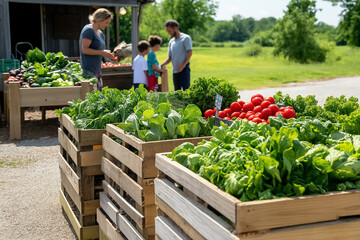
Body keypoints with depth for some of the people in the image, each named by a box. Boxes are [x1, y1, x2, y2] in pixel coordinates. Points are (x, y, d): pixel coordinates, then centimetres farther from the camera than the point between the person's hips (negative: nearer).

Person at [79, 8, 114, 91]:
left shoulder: (100, 33, 18)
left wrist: (107, 53, 6)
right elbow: (84, 49, -16)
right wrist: (102, 52, -16)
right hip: (89, 70, -10)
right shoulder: (88, 30, -9)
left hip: (97, 70, 10)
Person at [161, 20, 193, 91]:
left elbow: (190, 52, -11)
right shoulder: (171, 41, 18)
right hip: (175, 70, 7)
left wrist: (183, 64, -22)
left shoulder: (186, 38, -2)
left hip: (184, 69, -7)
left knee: (186, 89, -11)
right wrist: (161, 66, 5)